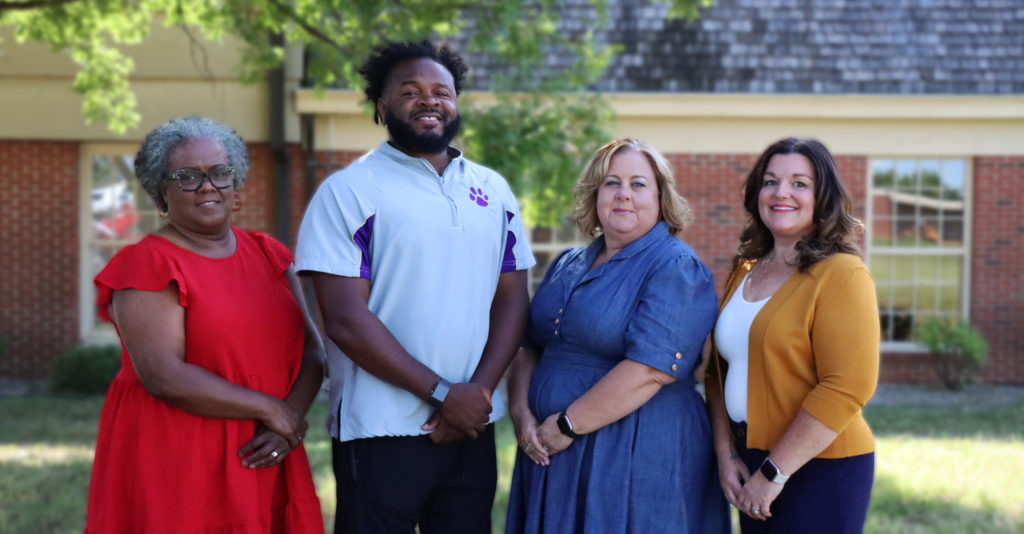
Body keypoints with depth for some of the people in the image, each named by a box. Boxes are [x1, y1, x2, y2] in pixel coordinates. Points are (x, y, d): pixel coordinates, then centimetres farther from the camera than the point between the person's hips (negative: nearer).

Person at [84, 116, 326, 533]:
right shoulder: (148, 264, -7)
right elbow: (164, 377, -17)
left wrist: (289, 425, -12)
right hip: (174, 465, -5)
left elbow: (312, 349, 6)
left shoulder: (268, 254, 11)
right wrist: (271, 409, -14)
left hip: (262, 463, 5)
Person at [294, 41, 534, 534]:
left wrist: (477, 392, -8)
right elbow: (346, 320, -12)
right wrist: (442, 394, -13)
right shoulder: (348, 191, -5)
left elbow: (512, 301, 7)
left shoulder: (493, 190, 10)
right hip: (381, 436, -4)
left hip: (473, 427, 5)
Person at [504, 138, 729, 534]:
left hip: (638, 457, -6)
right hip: (551, 452, 7)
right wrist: (521, 413, -3)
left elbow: (651, 368, -21)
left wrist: (568, 426, -18)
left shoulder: (675, 268, -10)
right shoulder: (567, 266, 14)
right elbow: (528, 347, 15)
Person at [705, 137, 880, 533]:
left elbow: (847, 388, -19)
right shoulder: (745, 271, 10)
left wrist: (775, 472, -16)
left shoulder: (841, 274, -11)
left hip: (820, 469, -6)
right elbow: (721, 369, 14)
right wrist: (725, 452, 2)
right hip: (752, 460, 6)